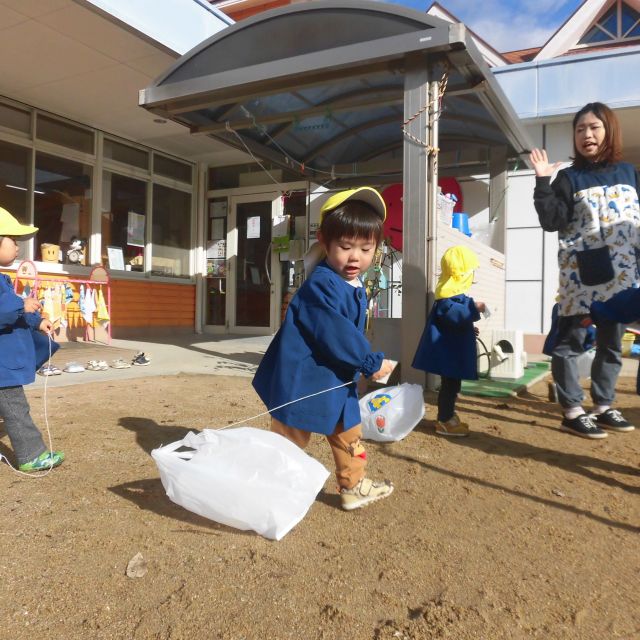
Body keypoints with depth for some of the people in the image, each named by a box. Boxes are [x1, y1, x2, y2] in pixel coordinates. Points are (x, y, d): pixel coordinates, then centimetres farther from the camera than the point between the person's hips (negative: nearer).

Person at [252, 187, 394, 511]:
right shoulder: (320, 285, -24)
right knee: (289, 441, 4)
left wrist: (361, 365, 15)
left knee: (349, 435, 20)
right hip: (302, 379, -9)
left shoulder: (356, 288, 6)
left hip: (337, 381, 10)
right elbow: (335, 333, -28)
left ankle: (353, 486, 37)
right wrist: (371, 363, -21)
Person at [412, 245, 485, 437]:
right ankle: (444, 421, 4)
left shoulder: (454, 290, 18)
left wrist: (470, 329, 36)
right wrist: (473, 308, -29)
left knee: (452, 383, 17)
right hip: (448, 347, -11)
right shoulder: (449, 291, -17)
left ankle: (448, 416, 27)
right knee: (450, 384, -4)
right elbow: (452, 314, -30)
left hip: (453, 347, 11)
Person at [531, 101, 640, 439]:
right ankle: (572, 411, 3)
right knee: (570, 340, -3)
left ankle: (603, 407, 22)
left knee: (612, 342, 10)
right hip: (581, 273, -5)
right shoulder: (569, 178, 1)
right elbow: (551, 221, -11)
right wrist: (542, 182, -17)